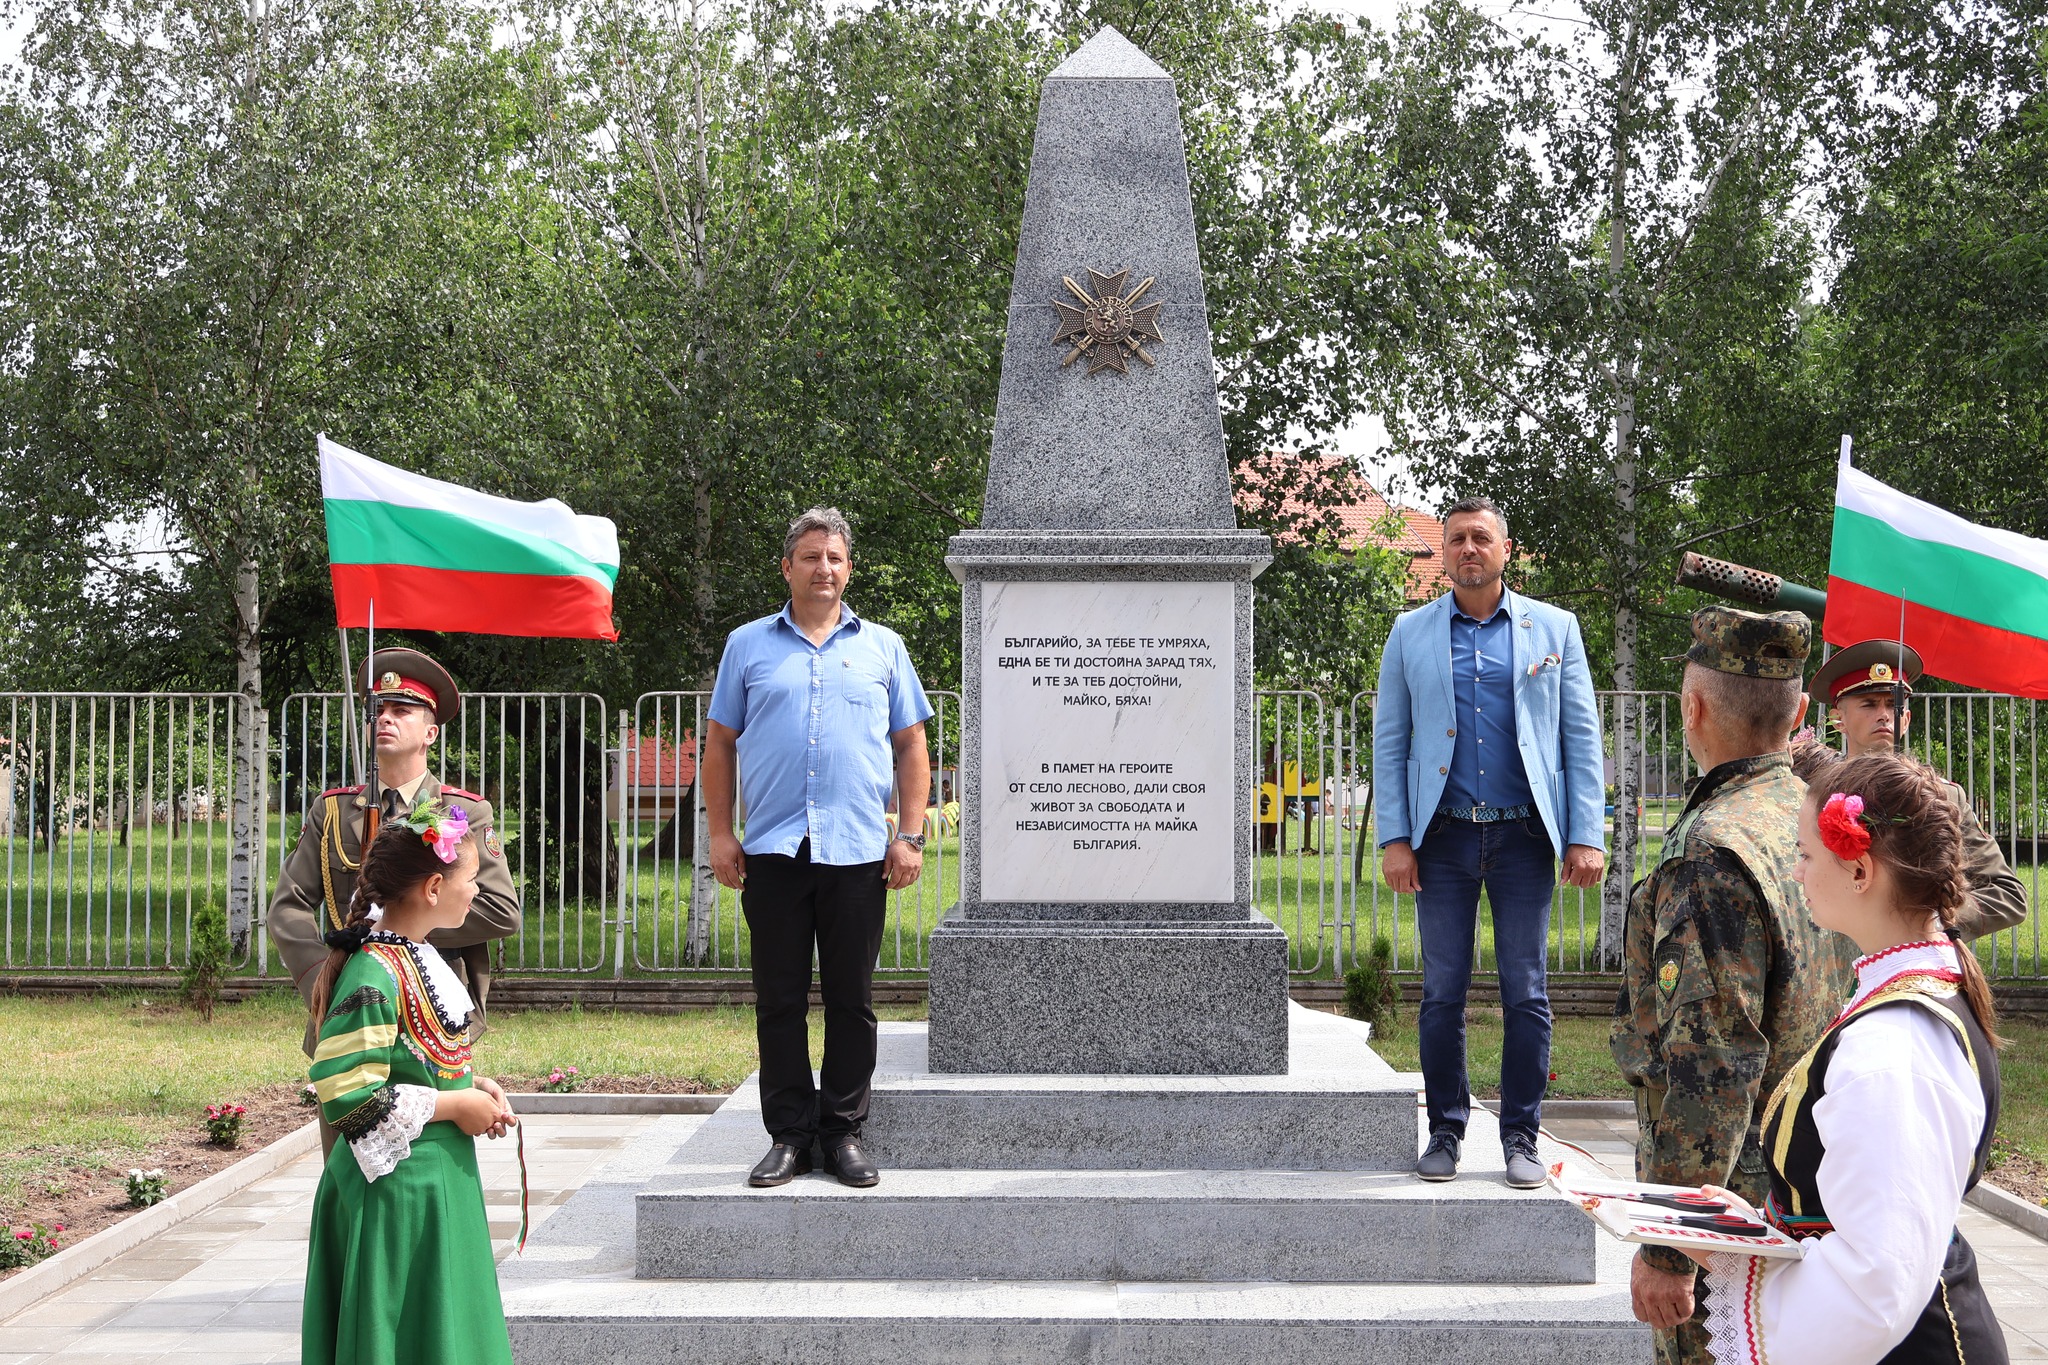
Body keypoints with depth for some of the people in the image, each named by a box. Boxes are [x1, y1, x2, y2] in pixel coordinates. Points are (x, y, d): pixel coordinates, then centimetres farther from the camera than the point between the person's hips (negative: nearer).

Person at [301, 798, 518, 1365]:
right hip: (397, 1190, -10)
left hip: (442, 1179, 10)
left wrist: (470, 1085, 5)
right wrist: (452, 1105, -18)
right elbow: (348, 1096, -25)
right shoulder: (373, 978, -21)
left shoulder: (418, 957, 9)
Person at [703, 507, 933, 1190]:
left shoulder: (882, 647, 12)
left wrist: (910, 836, 2)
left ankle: (844, 1132, 12)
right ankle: (789, 1133, 11)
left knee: (852, 1000, 3)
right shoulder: (749, 645, 11)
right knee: (779, 1000, 3)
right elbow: (720, 744, 12)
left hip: (858, 851, 0)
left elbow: (911, 747, 12)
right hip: (771, 851, 0)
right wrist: (720, 833, 3)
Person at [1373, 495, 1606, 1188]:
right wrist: (1394, 838, -2)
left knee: (1525, 994, 2)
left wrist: (1586, 837, -3)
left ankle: (1520, 1137, 10)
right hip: (1444, 838, 1)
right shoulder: (1411, 634, 8)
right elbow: (1389, 741, 7)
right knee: (1442, 993, 4)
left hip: (1523, 836, -1)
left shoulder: (1554, 628, 7)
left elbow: (1581, 736, 5)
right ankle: (1445, 1131, 14)